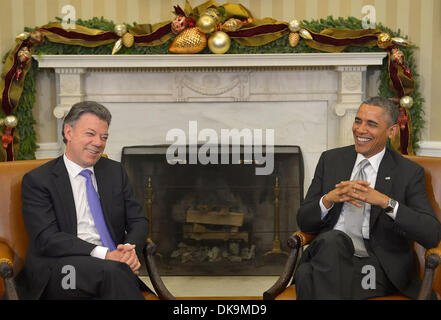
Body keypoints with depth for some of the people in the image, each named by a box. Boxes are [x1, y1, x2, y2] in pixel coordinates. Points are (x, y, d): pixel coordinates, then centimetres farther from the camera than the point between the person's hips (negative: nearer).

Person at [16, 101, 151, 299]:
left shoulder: (115, 171, 17)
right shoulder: (37, 180, 2)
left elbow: (138, 221, 15)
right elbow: (46, 238, -9)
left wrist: (131, 249, -10)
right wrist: (103, 254, -21)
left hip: (113, 260, 4)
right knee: (114, 271, -35)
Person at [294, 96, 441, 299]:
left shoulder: (409, 172, 5)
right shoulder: (330, 159, 13)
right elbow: (304, 222, 10)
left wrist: (385, 201, -21)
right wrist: (329, 199, -13)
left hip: (377, 265, -3)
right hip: (328, 252, 4)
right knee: (332, 239, -35)